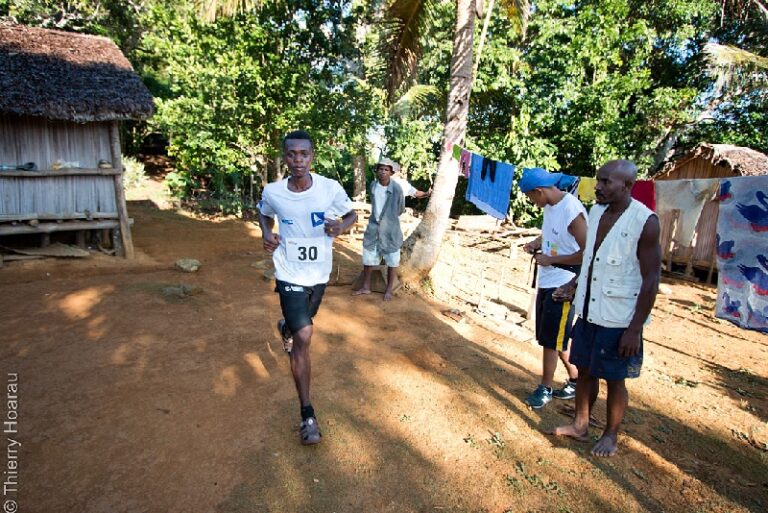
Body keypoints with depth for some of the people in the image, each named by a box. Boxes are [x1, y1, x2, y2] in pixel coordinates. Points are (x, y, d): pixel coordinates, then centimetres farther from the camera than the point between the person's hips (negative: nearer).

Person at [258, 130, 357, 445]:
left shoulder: (331, 188, -13)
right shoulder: (272, 192, -11)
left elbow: (352, 215, 1)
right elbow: (264, 214, 11)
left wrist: (341, 227, -21)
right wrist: (267, 235, -9)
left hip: (319, 274, 3)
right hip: (290, 275, -3)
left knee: (301, 323, 27)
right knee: (304, 337, -15)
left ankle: (285, 327, 68)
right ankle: (307, 414, -1)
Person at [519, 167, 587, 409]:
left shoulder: (572, 211, -22)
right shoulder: (550, 206, 3)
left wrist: (551, 260, -17)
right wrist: (536, 243, 3)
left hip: (562, 286, -9)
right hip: (546, 282, 9)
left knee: (550, 340, 3)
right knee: (555, 338, 18)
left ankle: (545, 388, 21)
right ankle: (575, 380, 35)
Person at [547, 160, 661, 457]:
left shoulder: (645, 221, -17)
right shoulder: (596, 212, 3)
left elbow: (651, 280, -16)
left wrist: (635, 328, -17)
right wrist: (574, 285, 5)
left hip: (618, 319, -6)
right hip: (588, 311, 6)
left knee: (614, 379, 10)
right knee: (585, 371, 17)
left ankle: (611, 436, 32)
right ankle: (580, 426, 35)